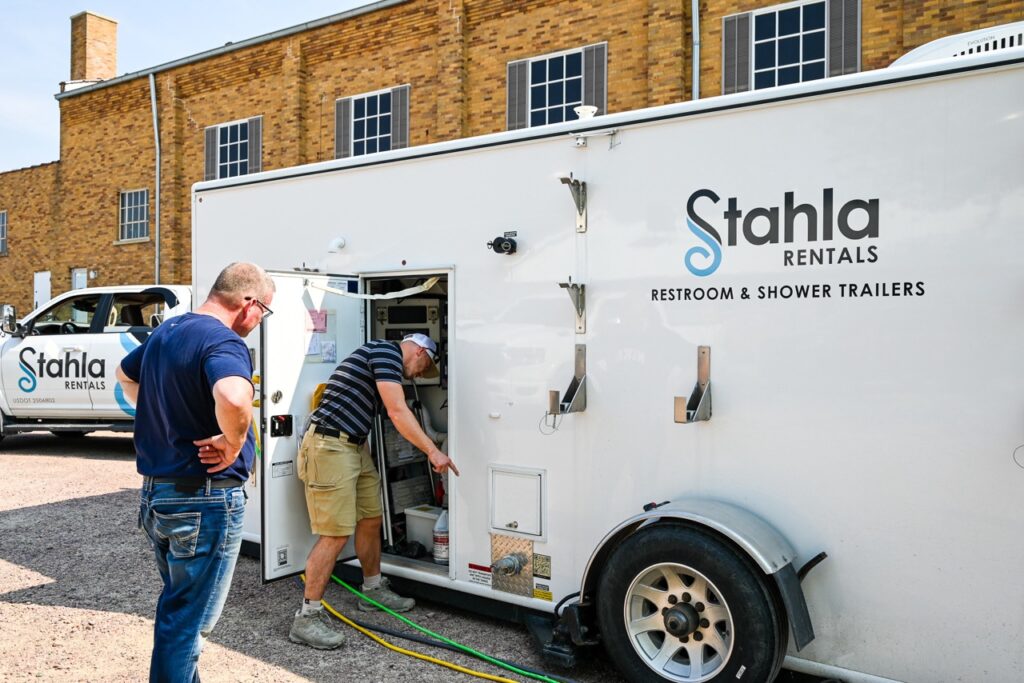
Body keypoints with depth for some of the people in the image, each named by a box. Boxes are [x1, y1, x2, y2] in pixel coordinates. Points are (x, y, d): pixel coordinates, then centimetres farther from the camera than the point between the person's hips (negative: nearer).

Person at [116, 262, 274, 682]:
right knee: (188, 622, 4)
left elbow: (125, 374, 29)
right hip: (204, 501, -9)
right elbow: (233, 398, -42)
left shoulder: (165, 331, 9)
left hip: (155, 491, 9)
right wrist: (232, 443, -24)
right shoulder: (224, 341, -21)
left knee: (176, 606, 24)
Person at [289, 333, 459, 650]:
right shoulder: (387, 351, -10)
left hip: (354, 446, 11)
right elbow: (398, 412, -19)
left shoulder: (384, 358, 21)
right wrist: (432, 451, -18)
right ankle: (307, 617, -1)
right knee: (336, 534, -9)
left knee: (371, 519, 17)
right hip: (328, 446, -11)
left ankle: (373, 590, 33)